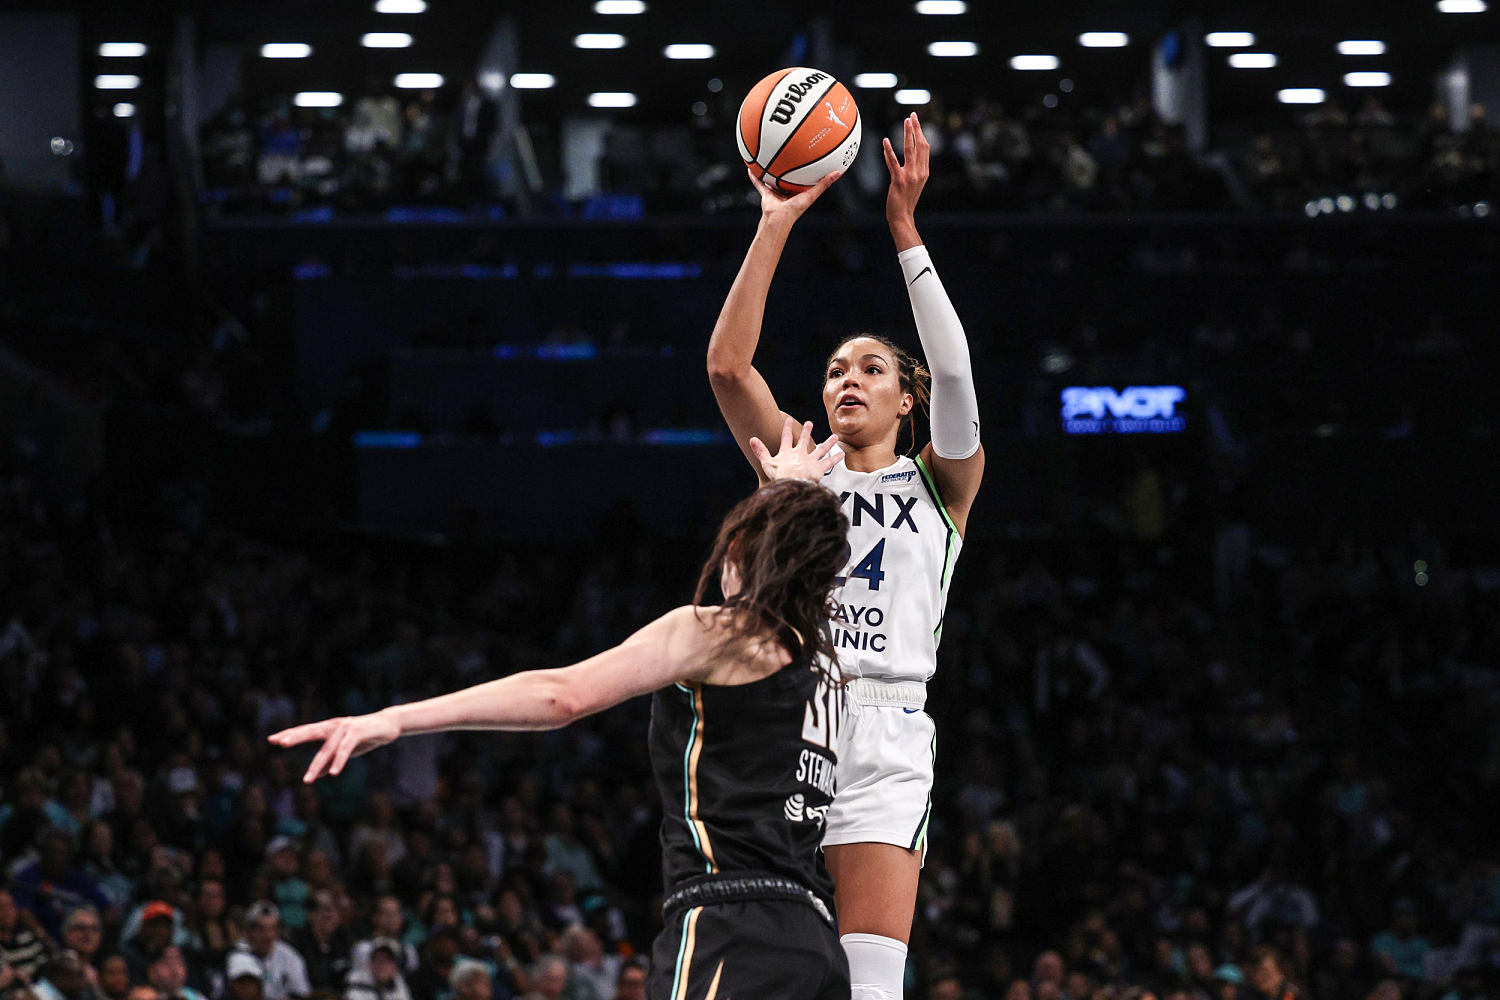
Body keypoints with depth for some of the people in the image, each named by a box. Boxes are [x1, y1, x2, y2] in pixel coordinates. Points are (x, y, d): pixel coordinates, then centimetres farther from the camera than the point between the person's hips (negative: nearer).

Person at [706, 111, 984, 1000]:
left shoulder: (941, 482, 12)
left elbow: (955, 374, -7)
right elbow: (729, 363, 3)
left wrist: (905, 229, -11)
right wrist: (777, 224, -4)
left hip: (885, 735, -2)